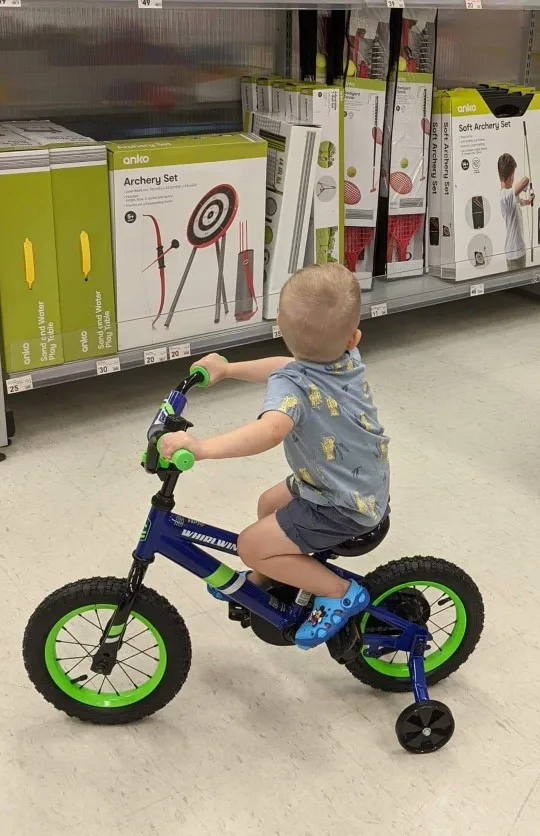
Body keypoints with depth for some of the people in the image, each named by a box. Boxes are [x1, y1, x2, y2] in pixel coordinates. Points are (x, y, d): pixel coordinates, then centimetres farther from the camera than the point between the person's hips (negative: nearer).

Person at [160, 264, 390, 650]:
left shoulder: (292, 386, -32)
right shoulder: (350, 358, -7)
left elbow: (271, 430, -54)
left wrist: (202, 447, -60)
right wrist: (229, 369, 14)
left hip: (345, 508, -9)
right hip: (369, 486, 9)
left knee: (252, 545, -7)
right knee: (270, 503, 24)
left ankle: (340, 592, 2)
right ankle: (263, 579, 43)